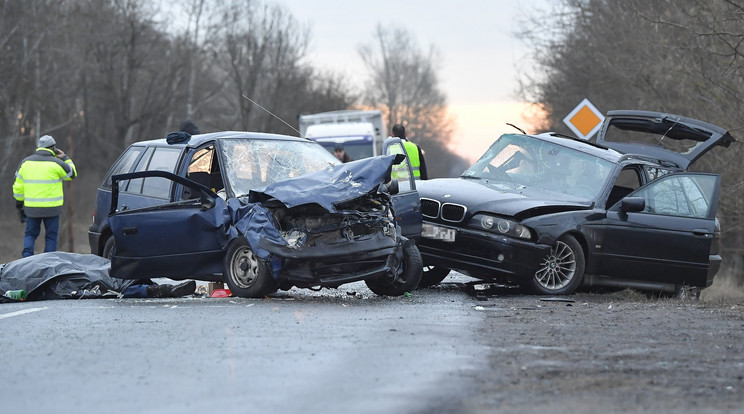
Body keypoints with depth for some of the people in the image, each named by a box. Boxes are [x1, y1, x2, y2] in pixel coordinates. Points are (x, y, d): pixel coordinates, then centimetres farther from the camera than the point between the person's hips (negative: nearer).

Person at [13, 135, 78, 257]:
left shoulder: (25, 162, 5)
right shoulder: (56, 163, -7)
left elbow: (18, 186, 8)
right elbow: (72, 174, 9)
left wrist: (19, 203, 17)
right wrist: (65, 158, 17)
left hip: (32, 208, 3)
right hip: (51, 208, -3)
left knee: (30, 234, 14)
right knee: (51, 236, 7)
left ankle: (26, 257, -6)